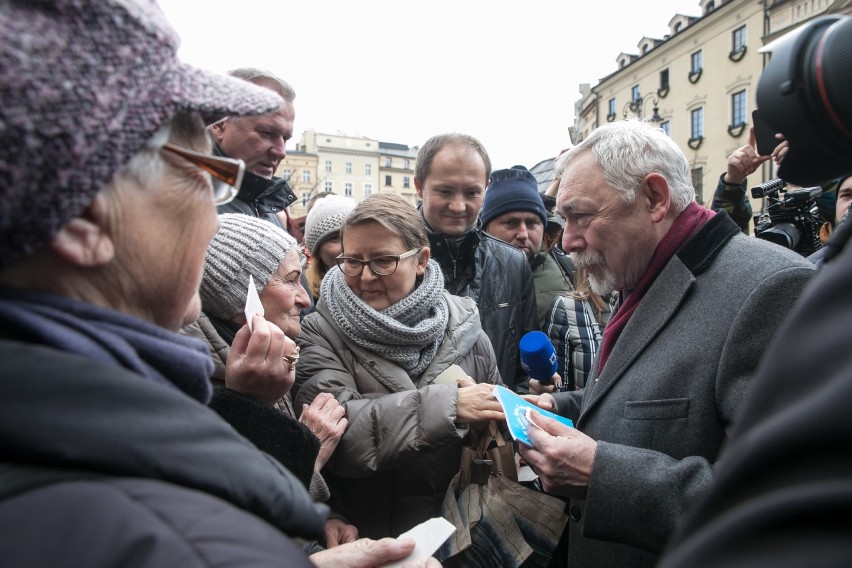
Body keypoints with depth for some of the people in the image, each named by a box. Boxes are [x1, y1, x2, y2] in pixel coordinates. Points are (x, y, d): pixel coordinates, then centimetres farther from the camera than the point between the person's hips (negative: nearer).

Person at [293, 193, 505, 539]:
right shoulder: (322, 332, -5)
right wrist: (447, 405, -22)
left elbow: (499, 412, 15)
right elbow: (333, 433, -20)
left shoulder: (462, 324, 3)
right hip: (365, 534, -1)